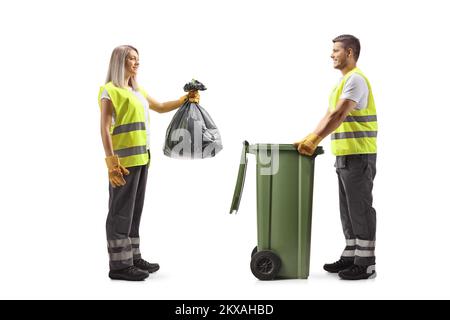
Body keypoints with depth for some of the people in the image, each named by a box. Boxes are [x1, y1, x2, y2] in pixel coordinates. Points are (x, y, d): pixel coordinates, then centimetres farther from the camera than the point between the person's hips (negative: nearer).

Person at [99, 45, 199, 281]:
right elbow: (105, 128, -12)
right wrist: (112, 161, -20)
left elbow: (160, 107, 31)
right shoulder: (110, 91, -5)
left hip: (140, 157, 8)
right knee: (121, 211, -5)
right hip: (123, 159, -8)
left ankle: (132, 258, 19)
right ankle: (119, 265, -1)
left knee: (134, 210, 11)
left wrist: (185, 100, 16)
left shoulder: (136, 91, 20)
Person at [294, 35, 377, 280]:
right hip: (344, 156, 10)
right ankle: (350, 256, 23)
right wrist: (310, 139, 10)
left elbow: (339, 115, -22)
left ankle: (366, 264, 2)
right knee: (348, 210, 14)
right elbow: (328, 116, 19)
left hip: (359, 156, -10)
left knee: (360, 209, -5)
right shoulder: (342, 81, 20)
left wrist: (314, 140, -25)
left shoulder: (355, 79, -12)